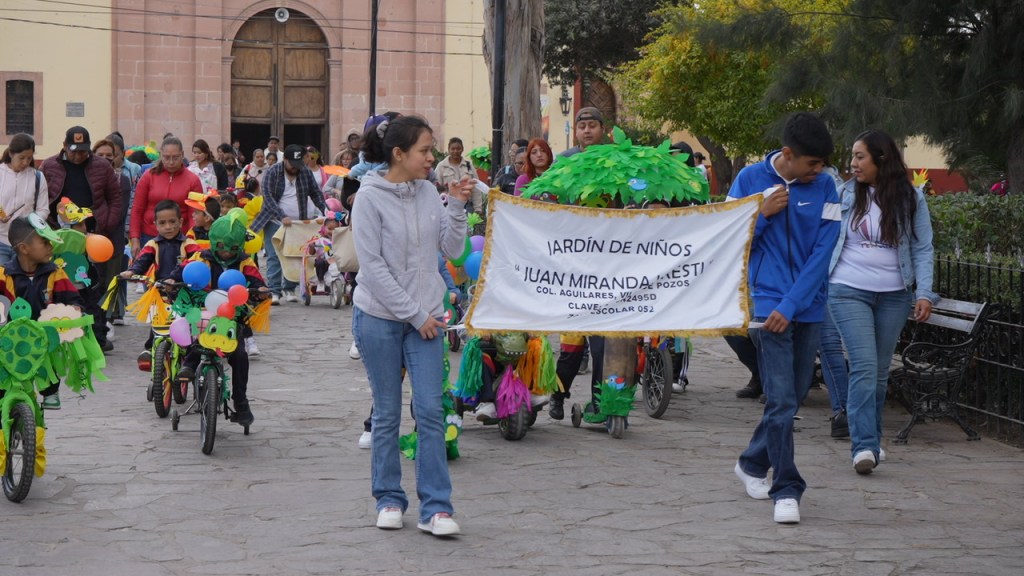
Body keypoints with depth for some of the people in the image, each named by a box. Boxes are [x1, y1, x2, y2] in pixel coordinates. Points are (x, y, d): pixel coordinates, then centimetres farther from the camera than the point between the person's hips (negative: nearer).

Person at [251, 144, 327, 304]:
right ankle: (274, 291, -9)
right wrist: (282, 216, -28)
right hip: (275, 222, -3)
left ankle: (289, 289, 15)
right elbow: (268, 197, -16)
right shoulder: (273, 173, -7)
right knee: (274, 257, -9)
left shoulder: (306, 173, 5)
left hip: (298, 223, 3)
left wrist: (326, 211, -7)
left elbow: (316, 193, 9)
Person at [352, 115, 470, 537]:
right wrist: (414, 314, -12)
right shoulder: (371, 197, -9)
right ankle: (389, 500, 18)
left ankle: (435, 508, 0)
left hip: (425, 317, 4)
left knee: (430, 411, -3)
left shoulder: (428, 193, 5)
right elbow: (373, 265, -12)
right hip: (379, 316, -4)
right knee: (387, 414, 5)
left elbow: (452, 250, 8)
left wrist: (457, 207, -5)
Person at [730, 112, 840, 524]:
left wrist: (791, 305, -11)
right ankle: (787, 489, -6)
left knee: (792, 397, 12)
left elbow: (822, 252, -3)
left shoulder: (824, 187, 1)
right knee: (782, 401, -10)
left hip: (808, 308, 3)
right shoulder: (750, 180, -2)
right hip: (766, 303, -3)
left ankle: (752, 464, 33)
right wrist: (763, 214, -14)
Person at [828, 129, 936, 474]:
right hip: (849, 291, -2)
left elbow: (922, 249, 4)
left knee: (880, 371, 9)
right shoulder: (846, 194, 1)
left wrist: (924, 293, -5)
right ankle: (864, 446, -18)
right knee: (864, 366, -14)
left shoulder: (911, 199, 2)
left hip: (894, 295, 2)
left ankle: (870, 440, 23)